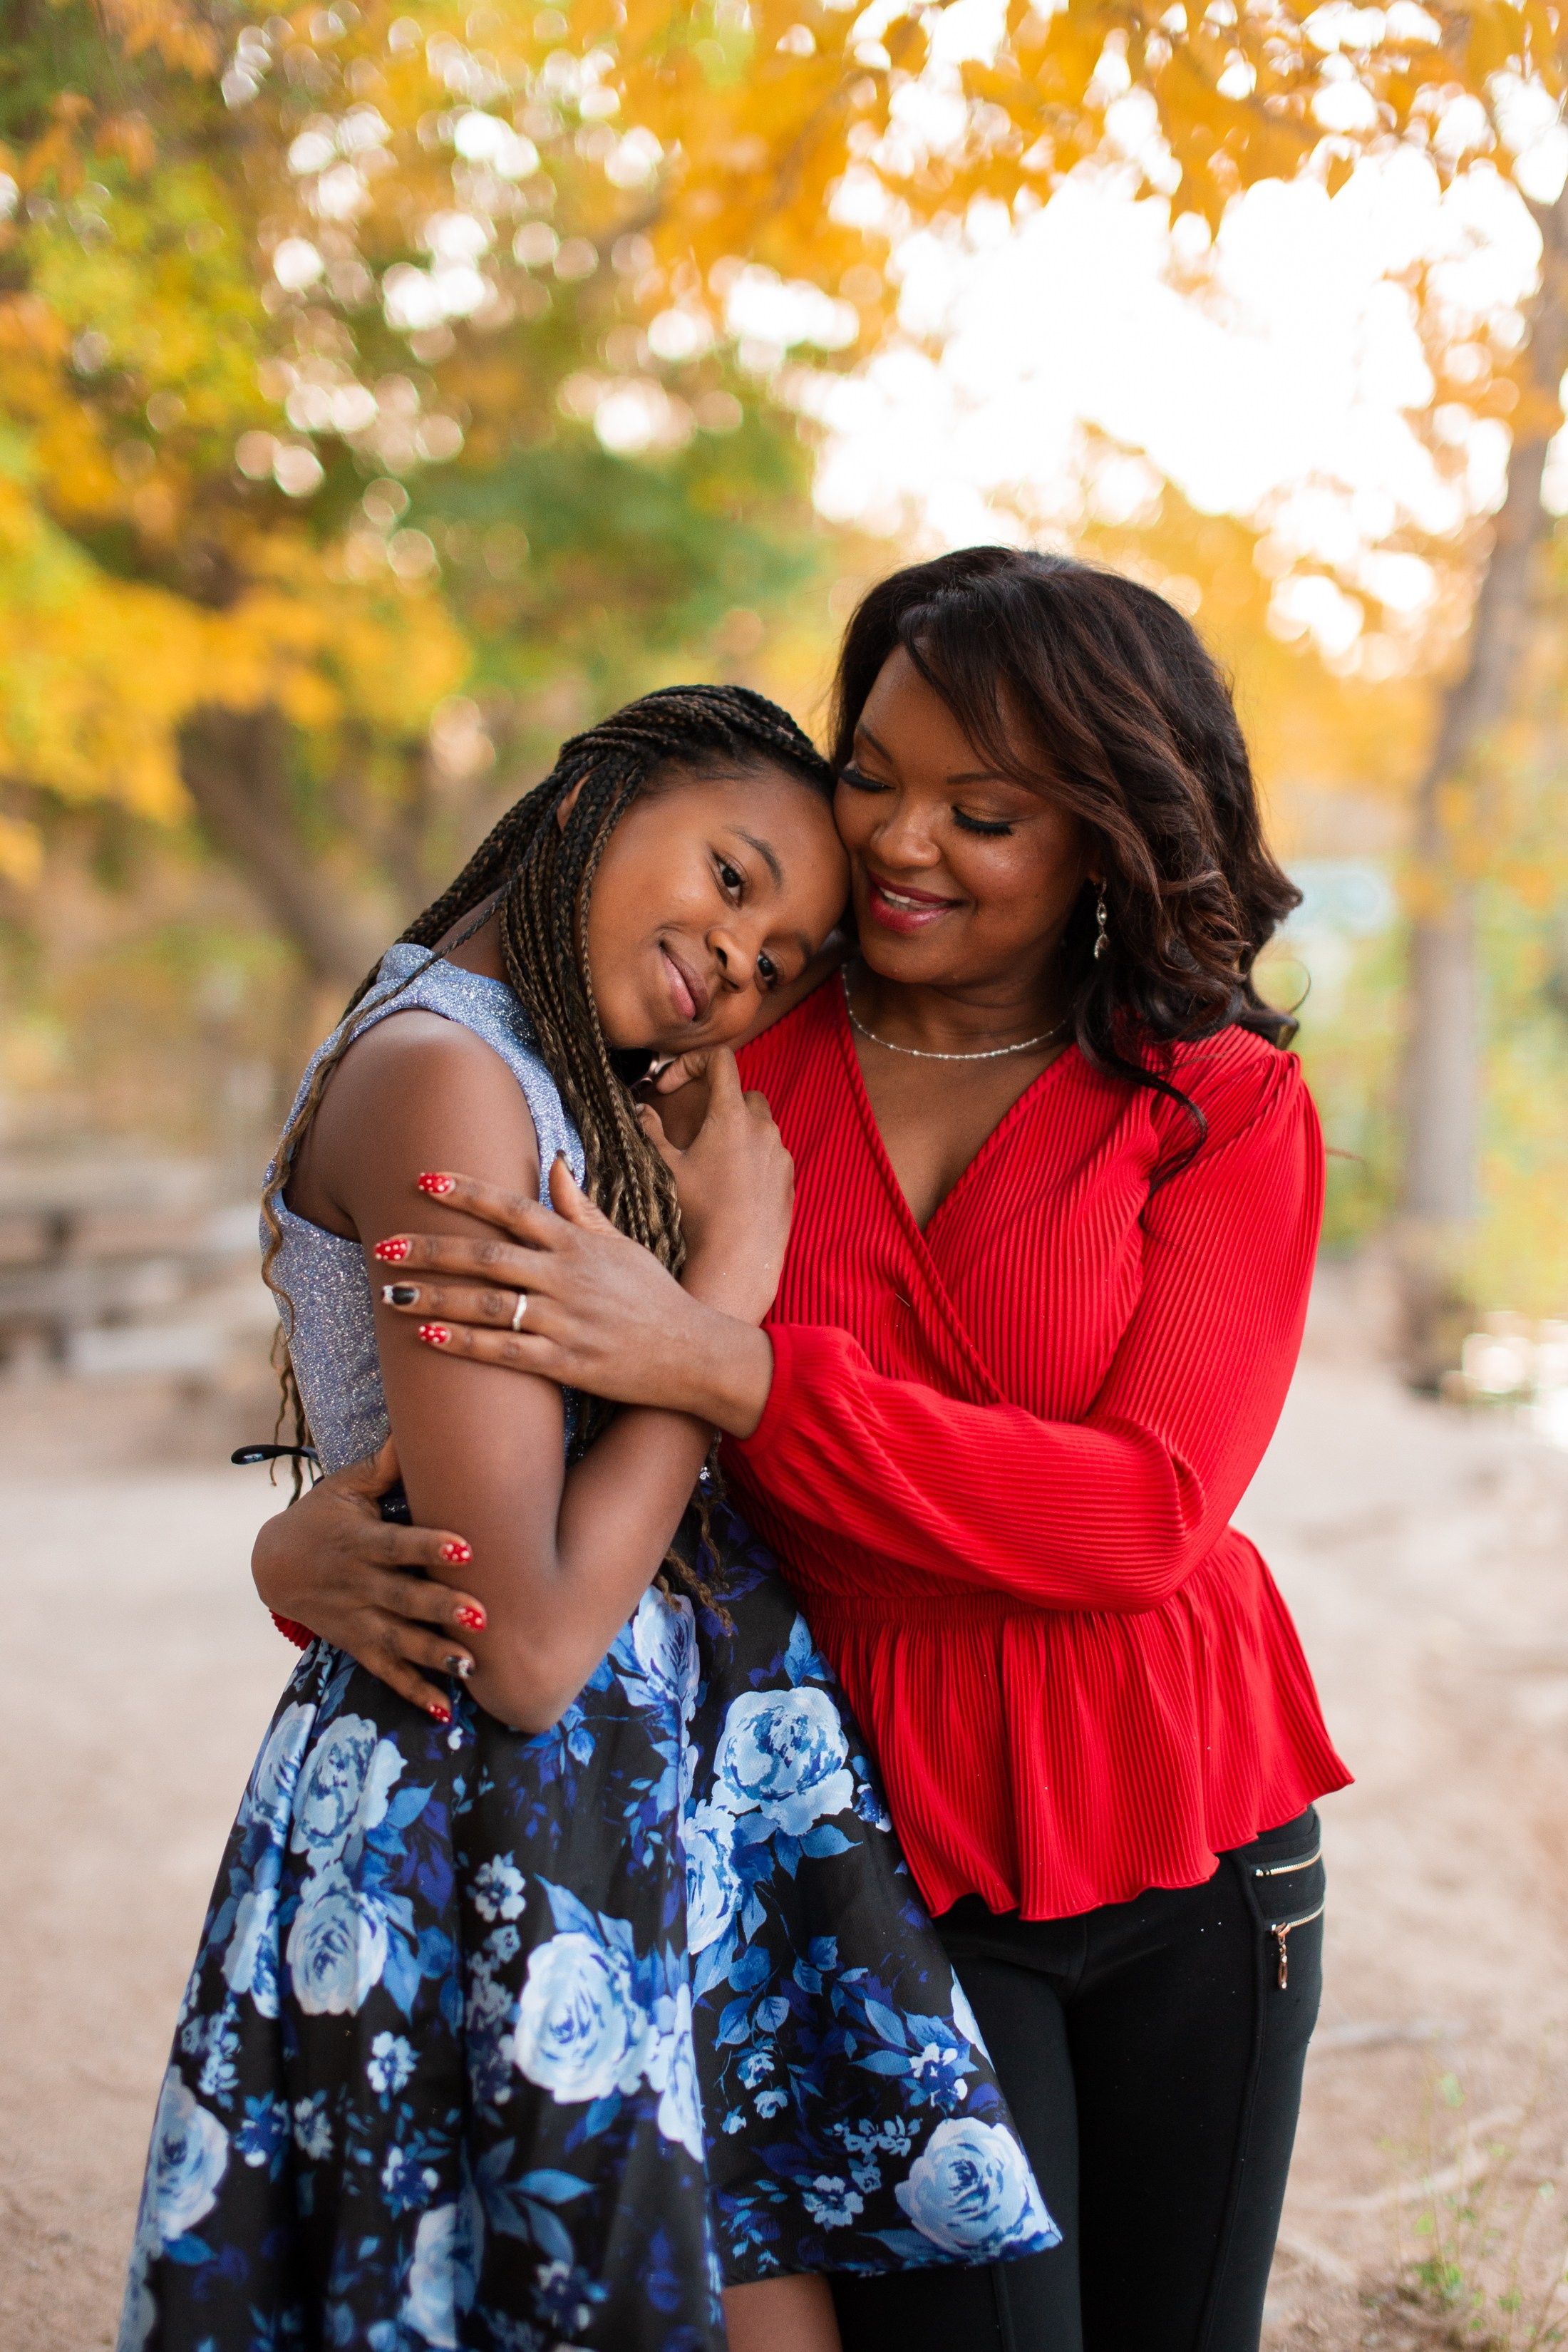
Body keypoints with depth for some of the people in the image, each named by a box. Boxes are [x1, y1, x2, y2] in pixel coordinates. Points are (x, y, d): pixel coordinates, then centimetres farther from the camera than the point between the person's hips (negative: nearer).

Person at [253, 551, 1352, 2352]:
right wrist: (322, 1524, -21)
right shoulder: (735, 1065, -3)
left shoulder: (1228, 1105, -6)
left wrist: (726, 1367, -29)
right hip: (885, 1844, 0)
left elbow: (1143, 1513, -19)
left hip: (1183, 1834, 1)